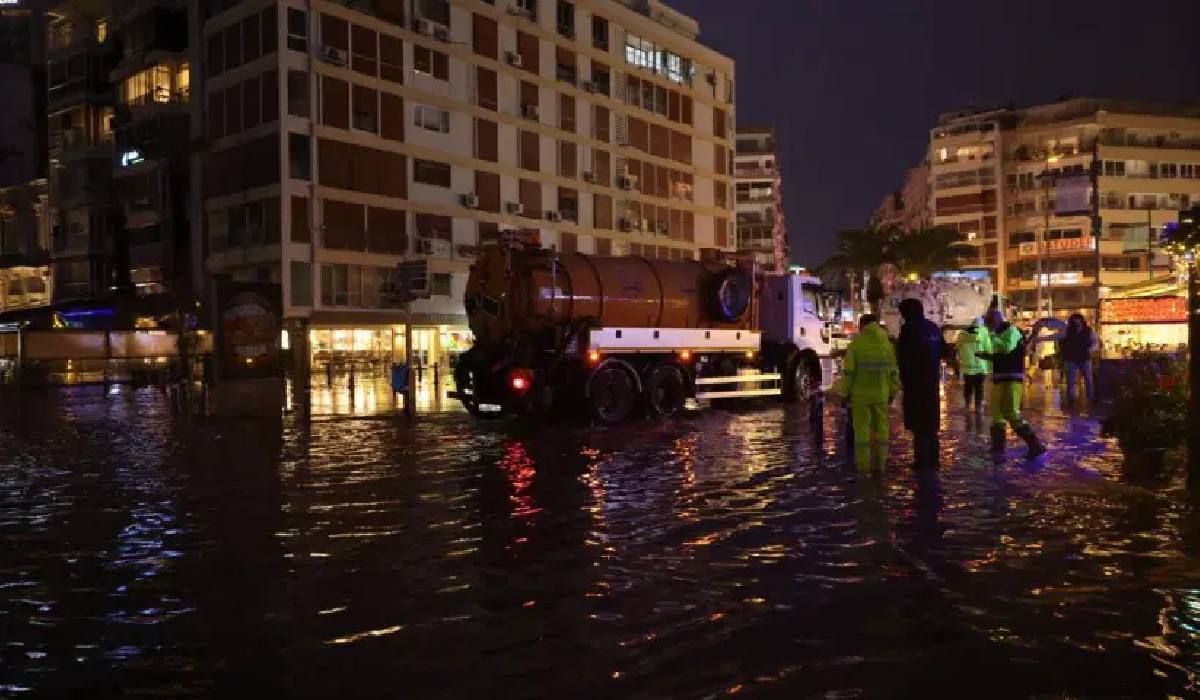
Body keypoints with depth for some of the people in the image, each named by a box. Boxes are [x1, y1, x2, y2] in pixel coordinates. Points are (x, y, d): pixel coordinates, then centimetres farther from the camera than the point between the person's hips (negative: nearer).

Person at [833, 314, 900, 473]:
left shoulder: (855, 345, -10)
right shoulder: (887, 344, 0)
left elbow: (848, 372, -12)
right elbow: (893, 372, 2)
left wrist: (844, 393, -4)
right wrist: (892, 393, 12)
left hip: (860, 394, -3)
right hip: (880, 395, 3)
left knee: (861, 428, 3)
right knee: (880, 427, 11)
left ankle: (863, 463, 3)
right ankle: (879, 462, 13)